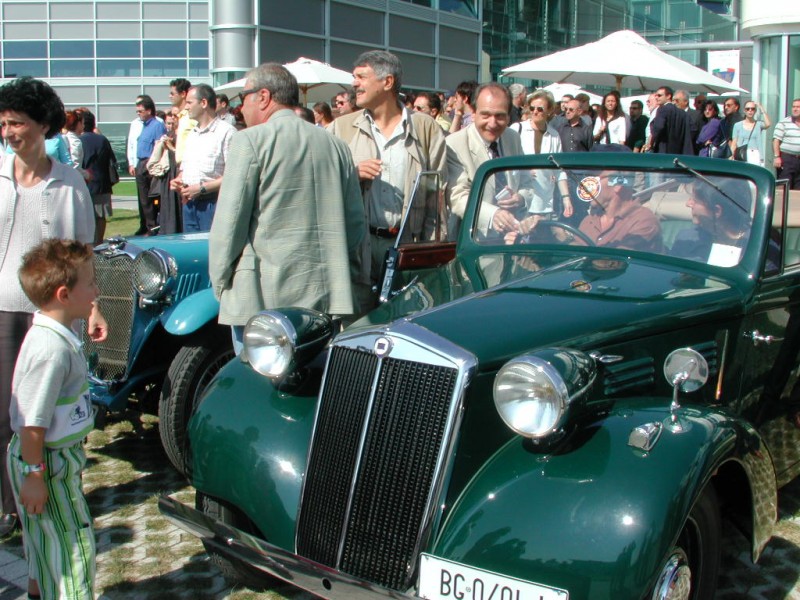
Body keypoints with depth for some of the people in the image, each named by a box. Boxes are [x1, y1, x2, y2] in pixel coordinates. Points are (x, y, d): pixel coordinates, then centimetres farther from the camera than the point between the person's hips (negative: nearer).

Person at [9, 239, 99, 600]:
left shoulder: (54, 334, 3)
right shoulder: (52, 349, -29)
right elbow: (31, 422, -27)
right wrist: (35, 475, -22)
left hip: (56, 456, 10)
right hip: (49, 461, -10)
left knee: (45, 536, 26)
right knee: (72, 540, 1)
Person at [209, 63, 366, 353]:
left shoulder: (251, 141, -5)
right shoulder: (336, 144, 11)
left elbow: (229, 220, -8)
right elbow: (356, 221, 12)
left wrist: (220, 280, 2)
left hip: (261, 297, -5)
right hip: (328, 297, 6)